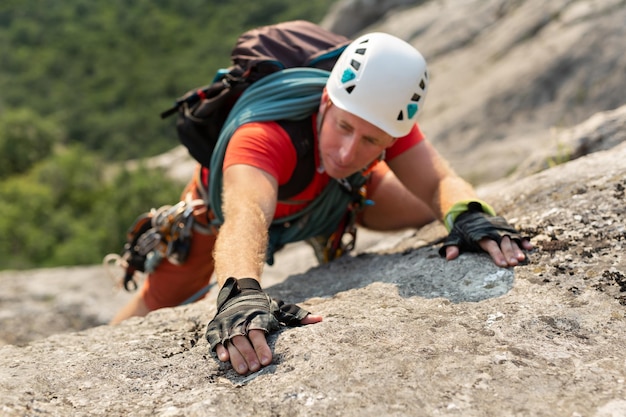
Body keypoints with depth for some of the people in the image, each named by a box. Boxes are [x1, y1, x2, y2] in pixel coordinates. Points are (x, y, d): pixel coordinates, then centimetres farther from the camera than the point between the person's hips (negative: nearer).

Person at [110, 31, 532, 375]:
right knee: (159, 301, 1)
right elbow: (245, 216, -65)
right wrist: (240, 291, -84)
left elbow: (439, 183, -38)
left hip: (328, 191, 4)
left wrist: (468, 214, -60)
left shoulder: (383, 116, -35)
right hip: (229, 192, -3)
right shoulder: (263, 136, -50)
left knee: (439, 213, 1)